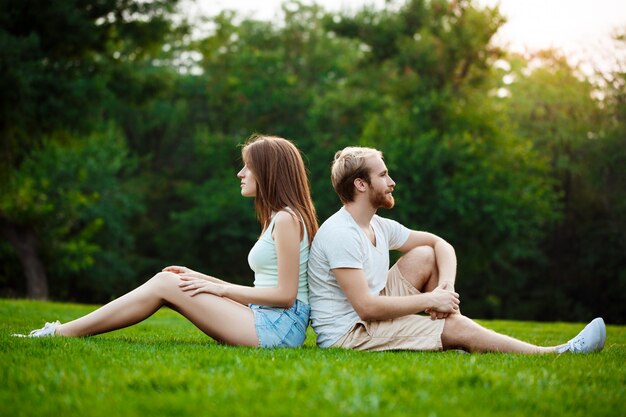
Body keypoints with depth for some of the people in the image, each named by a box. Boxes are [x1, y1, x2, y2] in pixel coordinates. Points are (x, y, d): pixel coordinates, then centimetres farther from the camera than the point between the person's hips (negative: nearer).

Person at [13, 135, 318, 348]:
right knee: (166, 280, 0)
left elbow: (285, 294, -16)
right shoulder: (279, 217, 20)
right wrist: (201, 278, 13)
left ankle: (62, 333, -6)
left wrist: (220, 289, -9)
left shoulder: (287, 218, -11)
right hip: (265, 319, 9)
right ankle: (64, 330, -2)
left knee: (164, 284, -10)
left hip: (280, 327, -9)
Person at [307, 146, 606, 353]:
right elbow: (366, 306, -27)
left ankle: (461, 344, -5)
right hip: (347, 335, -9)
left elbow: (441, 244, 13)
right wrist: (430, 300, -19)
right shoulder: (340, 234, -21)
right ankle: (557, 355, -10)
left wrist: (445, 287, -7)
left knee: (424, 256, 3)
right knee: (455, 325, -17)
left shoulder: (379, 226, 8)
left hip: (371, 317, 9)